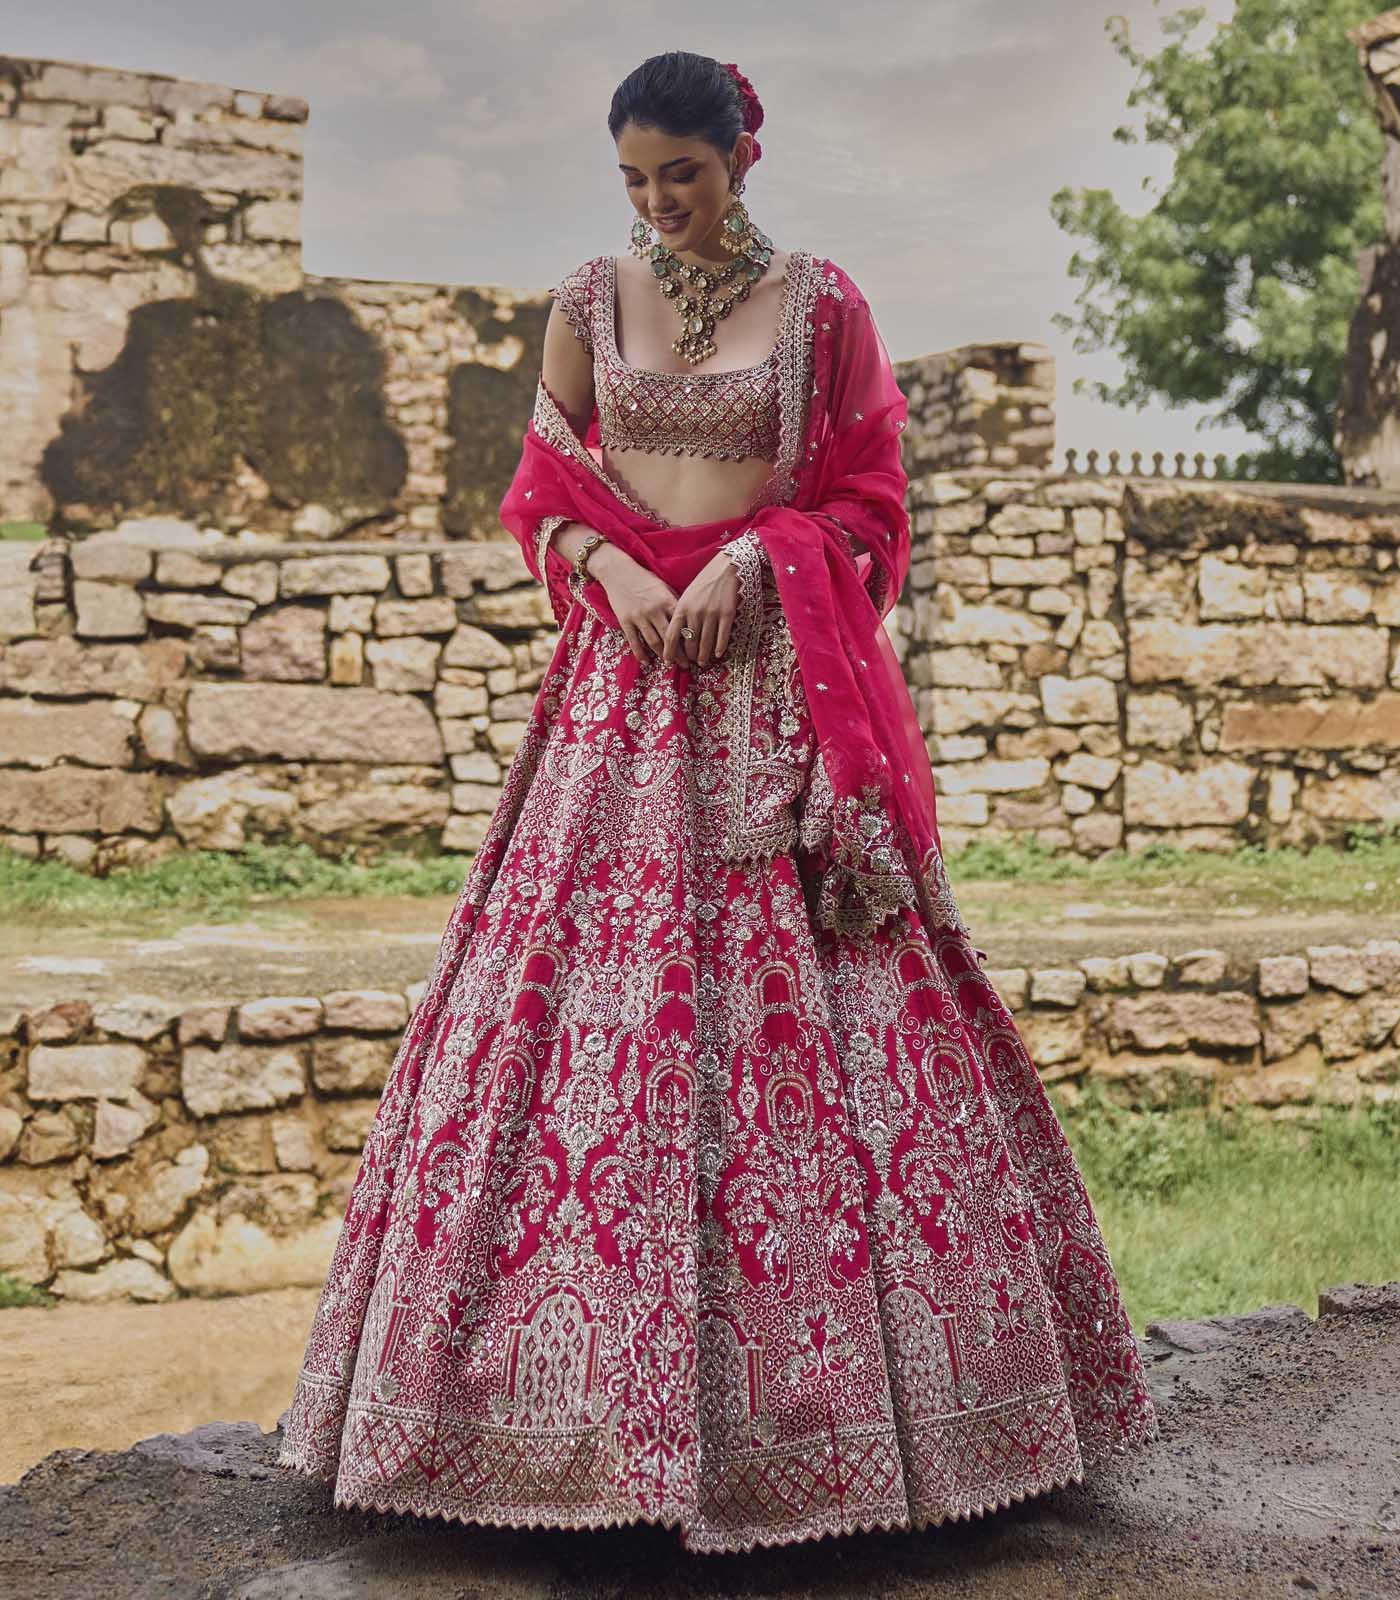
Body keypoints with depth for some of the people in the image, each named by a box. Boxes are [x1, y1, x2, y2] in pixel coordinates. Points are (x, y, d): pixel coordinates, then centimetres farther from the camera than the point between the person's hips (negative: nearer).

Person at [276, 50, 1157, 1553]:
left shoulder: (820, 300, 4)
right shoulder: (589, 300, 10)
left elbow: (865, 498, 5)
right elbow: (537, 491, 12)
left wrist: (754, 554, -12)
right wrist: (610, 565, -8)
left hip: (777, 682, -2)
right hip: (622, 673, 2)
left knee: (798, 1003, -5)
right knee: (588, 993, -3)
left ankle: (814, 1376, 7)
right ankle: (607, 1394, 7)